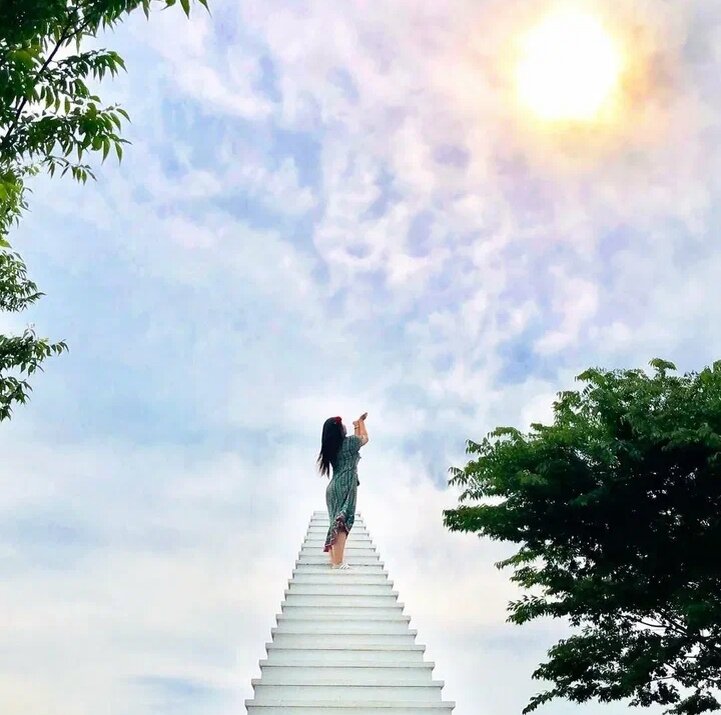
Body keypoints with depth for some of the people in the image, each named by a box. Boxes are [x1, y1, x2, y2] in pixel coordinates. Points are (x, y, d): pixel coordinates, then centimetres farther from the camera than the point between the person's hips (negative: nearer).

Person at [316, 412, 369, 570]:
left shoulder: (331, 447, 10)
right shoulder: (349, 442, -9)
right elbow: (364, 438, 12)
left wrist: (356, 426, 36)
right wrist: (361, 422, 27)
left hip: (333, 487, 8)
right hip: (345, 488, -8)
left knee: (336, 524, 12)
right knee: (343, 524, -8)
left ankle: (334, 560, 15)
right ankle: (338, 563, -12)